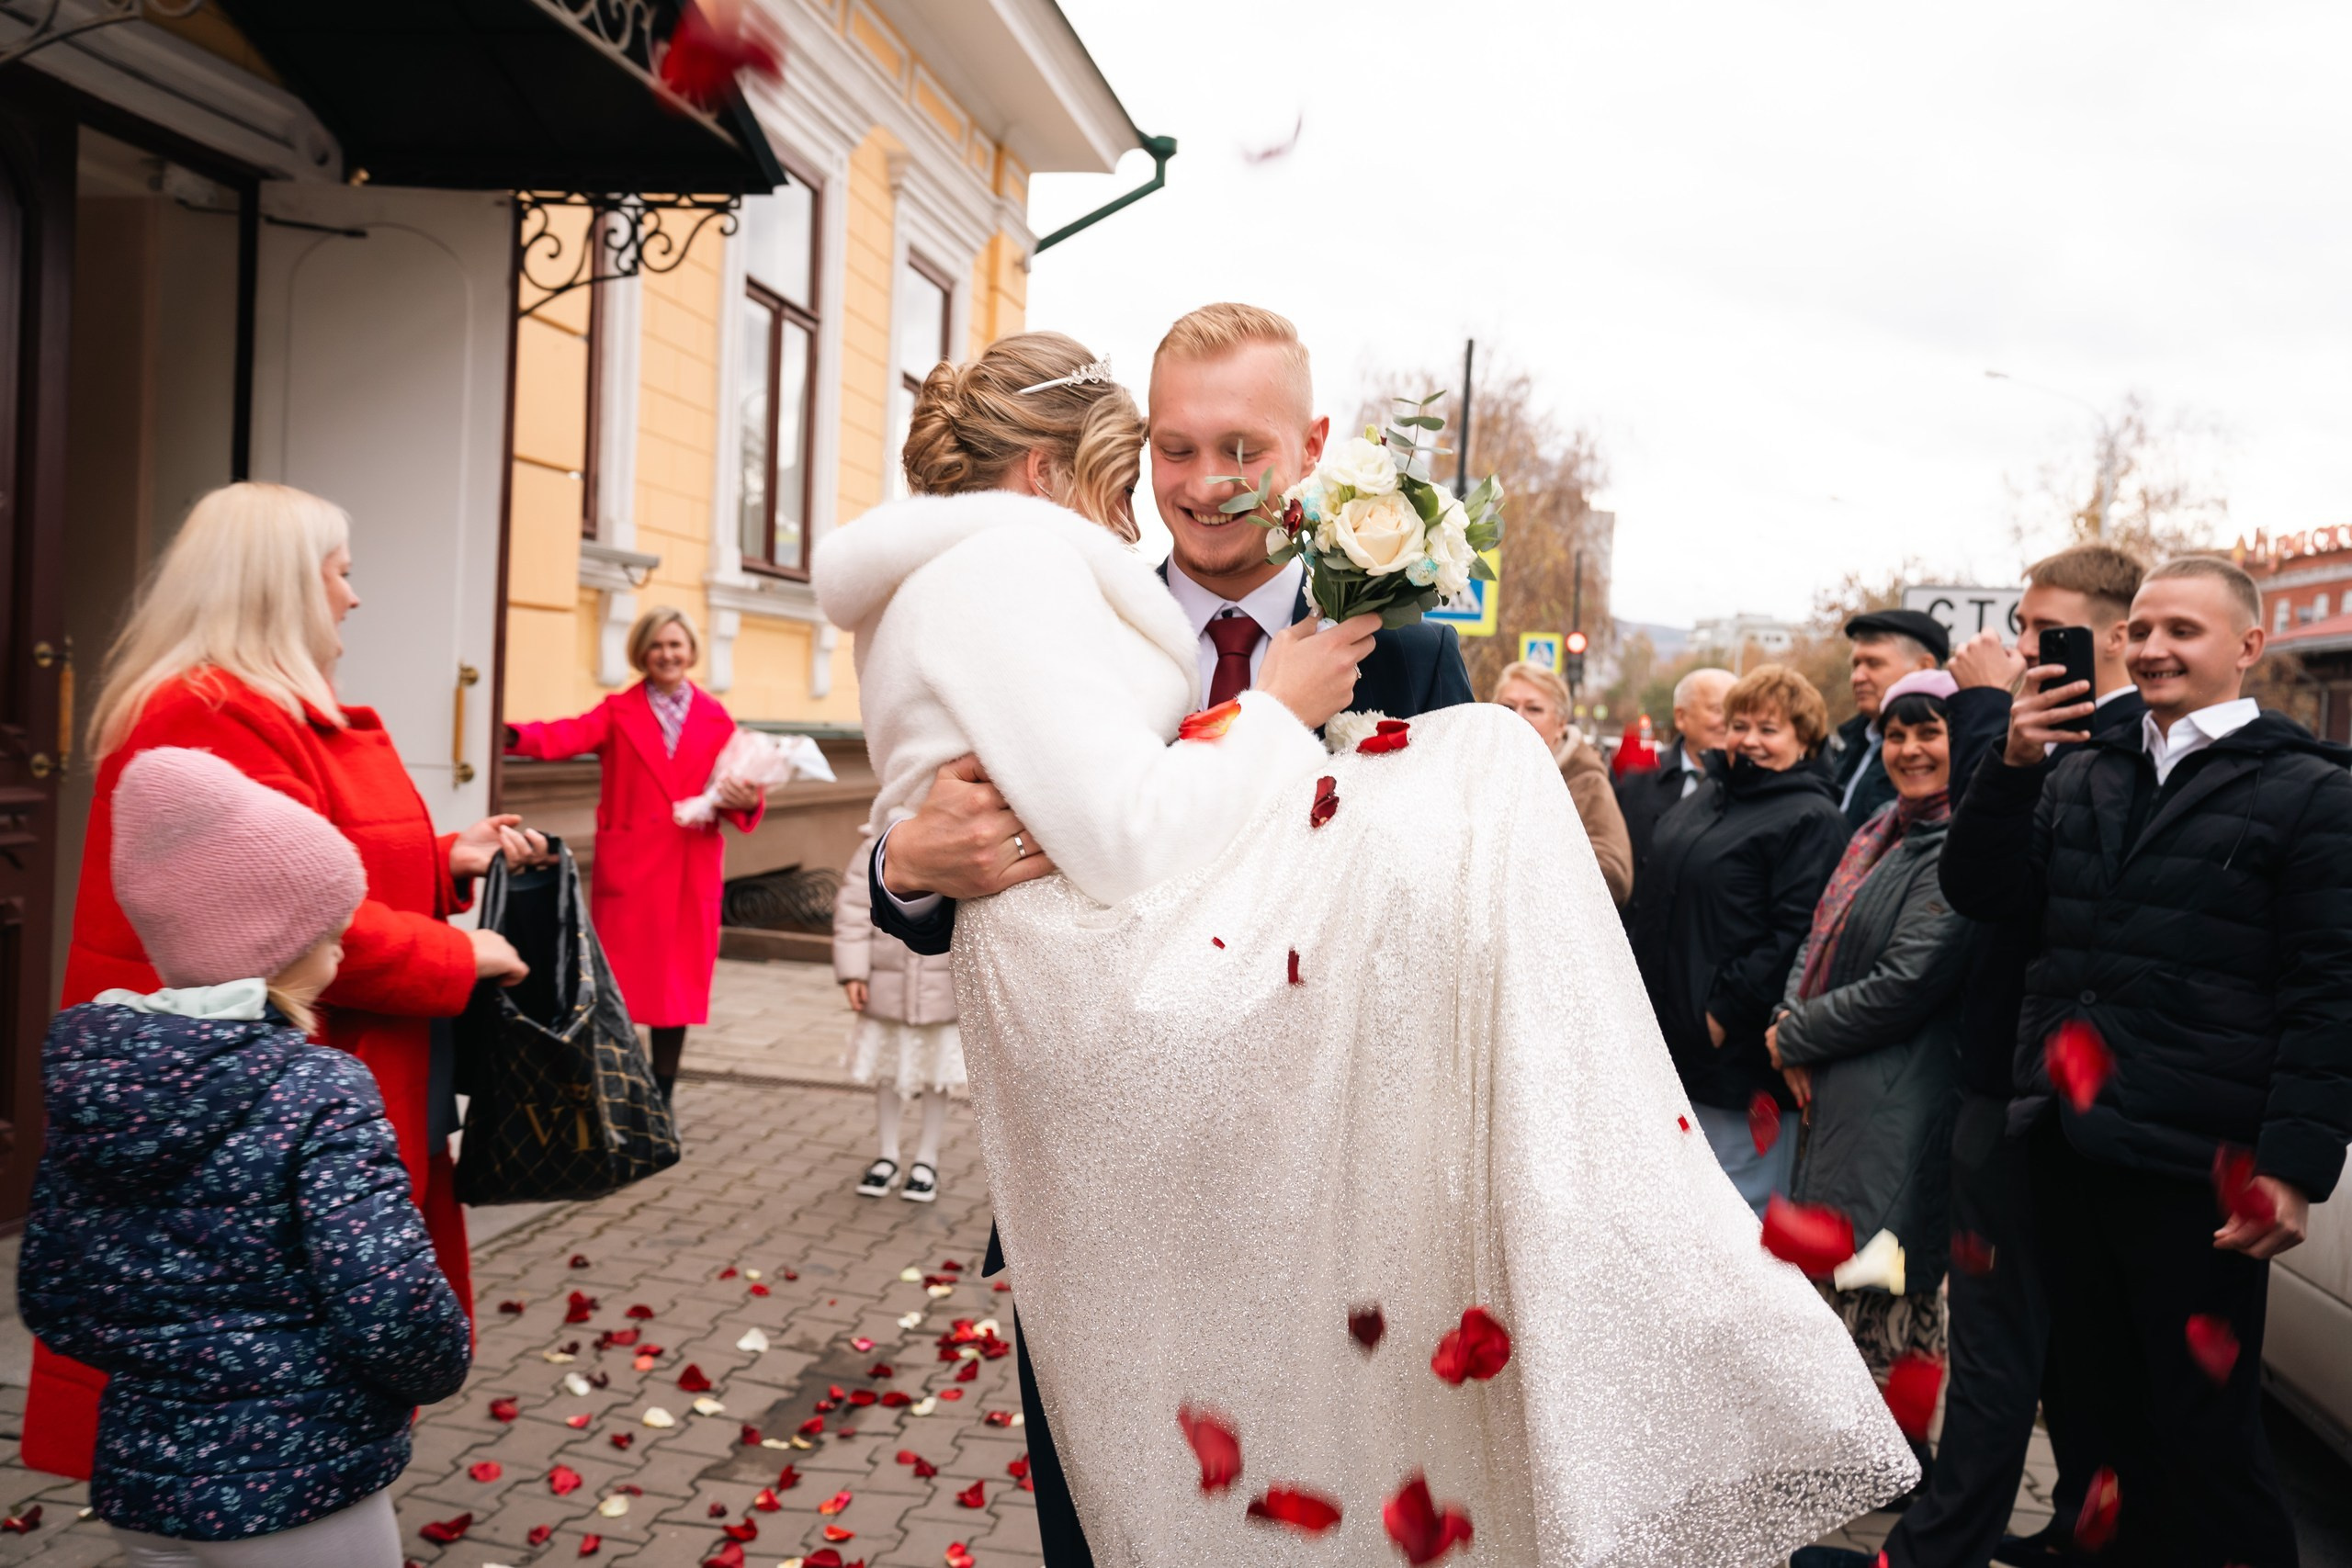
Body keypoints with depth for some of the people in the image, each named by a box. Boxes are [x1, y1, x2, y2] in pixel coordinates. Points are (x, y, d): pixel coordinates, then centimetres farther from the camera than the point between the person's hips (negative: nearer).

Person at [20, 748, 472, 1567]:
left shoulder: (86, 1076, -1)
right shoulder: (319, 1094, -21)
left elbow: (49, 1298, 7)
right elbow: (390, 1311, -26)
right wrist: (443, 1369, -6)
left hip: (138, 1478, 6)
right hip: (296, 1492, -6)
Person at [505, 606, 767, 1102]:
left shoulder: (715, 718, 10)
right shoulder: (618, 711, 5)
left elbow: (738, 790, 8)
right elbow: (571, 735, -15)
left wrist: (746, 800, -16)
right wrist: (516, 737, -36)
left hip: (692, 872, 2)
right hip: (628, 869, -1)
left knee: (679, 983, 7)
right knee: (617, 986, -1)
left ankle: (661, 1103, 18)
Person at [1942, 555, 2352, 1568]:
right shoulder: (2083, 776, 12)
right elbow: (1980, 894, 5)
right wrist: (2012, 763, -9)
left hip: (2195, 1173, -5)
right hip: (2072, 1145, 5)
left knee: (2204, 1429, 4)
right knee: (2107, 1401, 17)